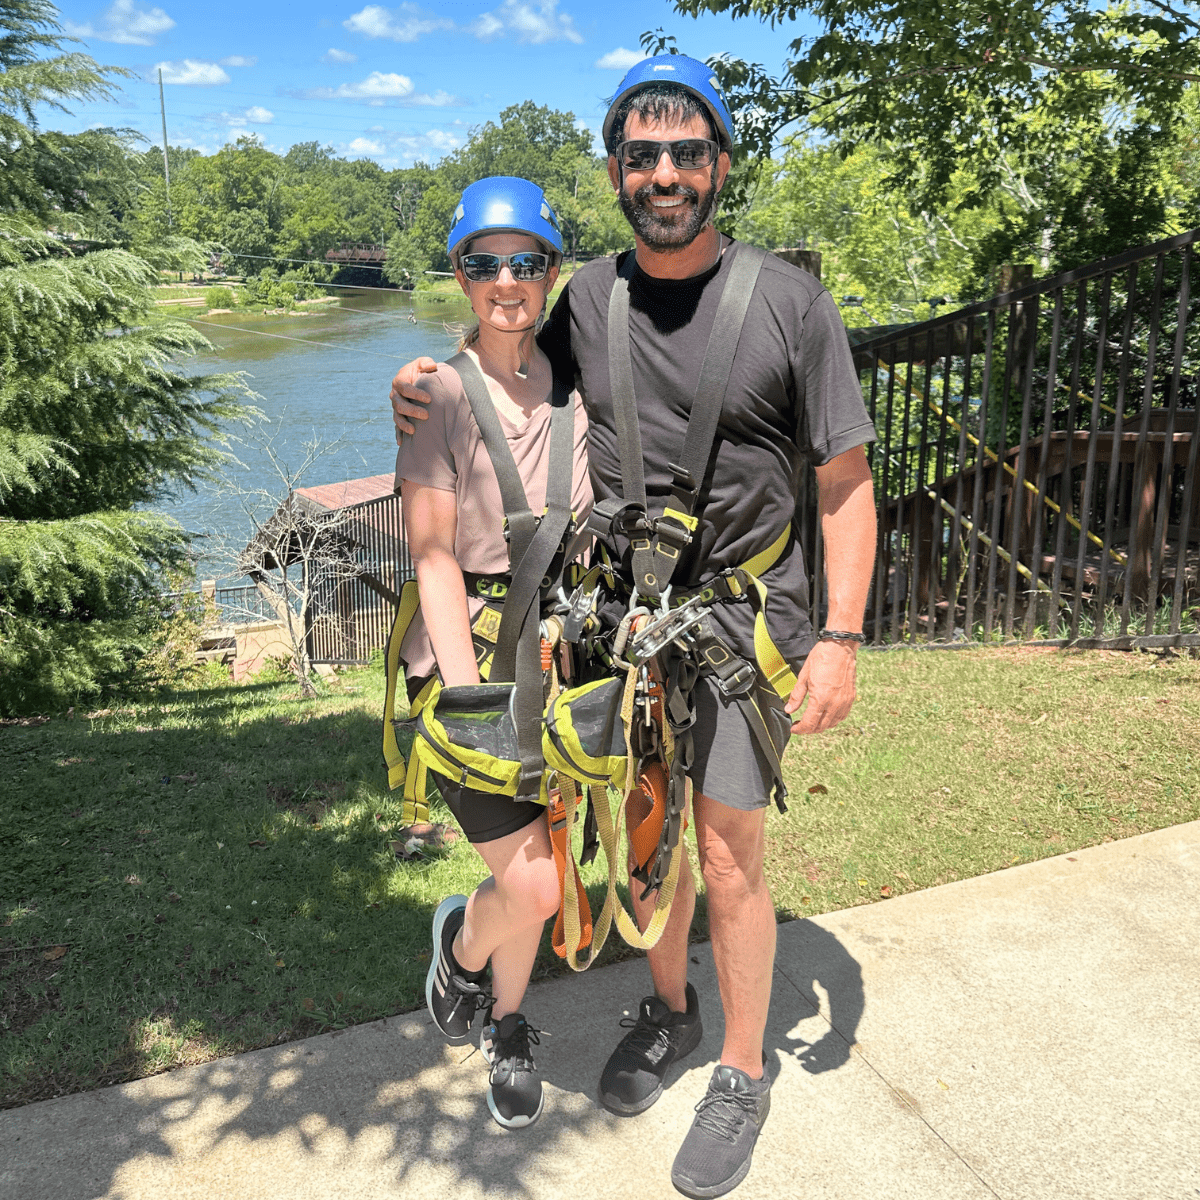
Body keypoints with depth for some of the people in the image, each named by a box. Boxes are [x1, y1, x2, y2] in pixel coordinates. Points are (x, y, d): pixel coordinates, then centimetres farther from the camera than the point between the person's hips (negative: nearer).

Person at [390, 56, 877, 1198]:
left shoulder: (789, 301, -8)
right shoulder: (587, 299, 2)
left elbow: (844, 484, -4)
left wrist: (841, 637, -11)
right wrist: (426, 396, -4)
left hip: (743, 613, -3)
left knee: (728, 860, 3)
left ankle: (741, 1072, 27)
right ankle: (669, 1008, 42)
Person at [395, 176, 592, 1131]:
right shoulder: (438, 392, -10)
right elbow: (432, 554, -16)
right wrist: (468, 693, -25)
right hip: (463, 647, -3)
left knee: (533, 872, 12)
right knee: (533, 887, -6)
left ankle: (506, 1032, 40)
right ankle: (462, 939, 31)